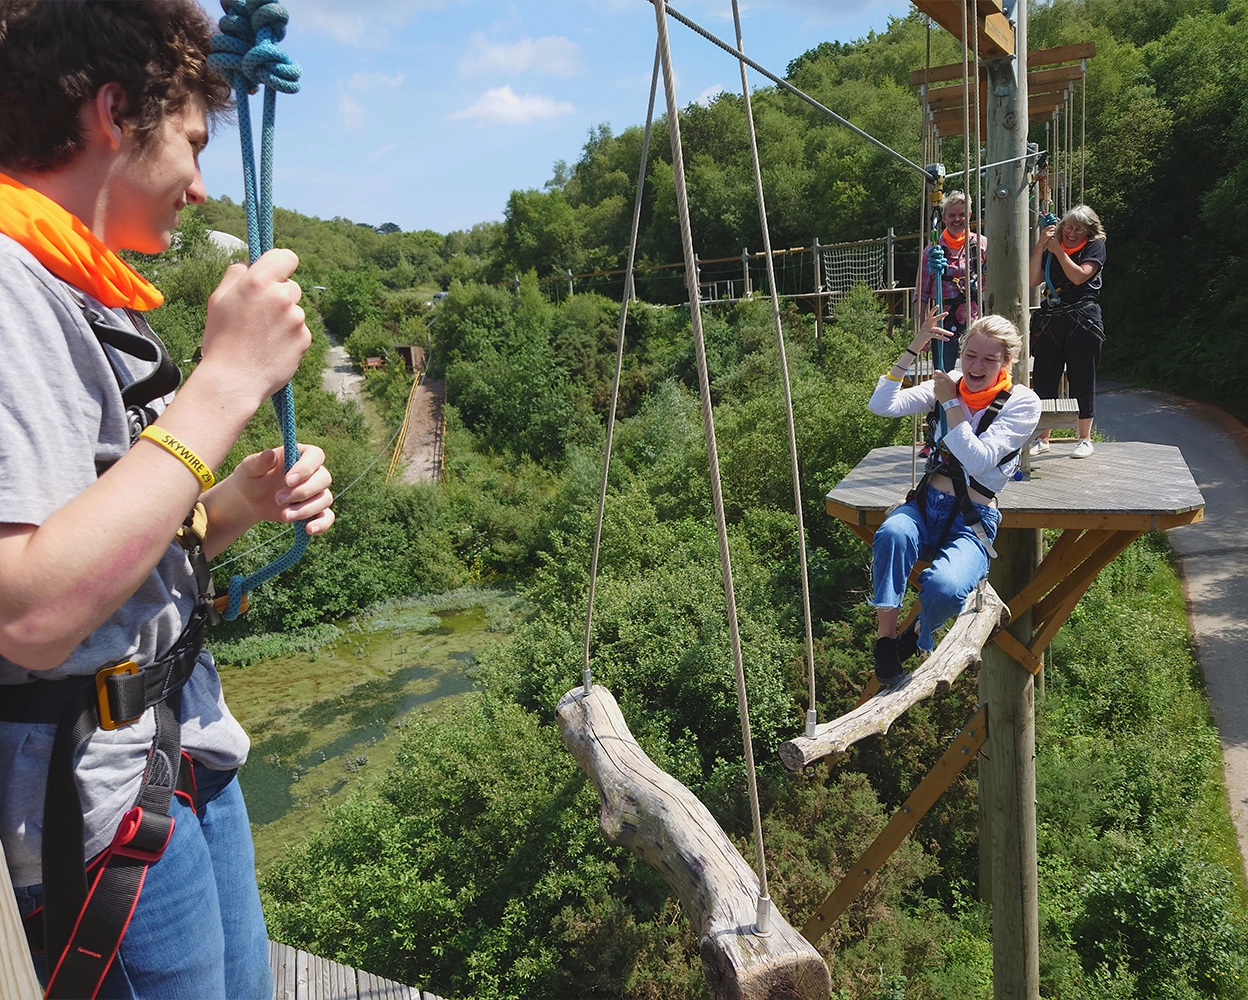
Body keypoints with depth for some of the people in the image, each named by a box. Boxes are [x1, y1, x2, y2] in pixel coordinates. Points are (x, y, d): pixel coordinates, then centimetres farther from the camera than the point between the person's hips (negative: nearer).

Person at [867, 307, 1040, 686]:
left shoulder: (1022, 403, 0)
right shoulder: (945, 385, 9)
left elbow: (979, 460, -14)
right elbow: (880, 406, -5)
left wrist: (950, 403, -10)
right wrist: (913, 350, -7)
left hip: (973, 520, -2)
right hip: (926, 504, 3)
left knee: (944, 587, -35)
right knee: (892, 533, -36)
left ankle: (918, 637, 1)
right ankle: (885, 638, -21)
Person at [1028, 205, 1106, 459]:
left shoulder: (1095, 246, 5)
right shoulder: (1051, 248, 15)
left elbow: (1079, 276, -10)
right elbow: (1034, 279, 3)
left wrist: (1058, 250, -6)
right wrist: (1040, 245, -3)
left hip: (1081, 321, -4)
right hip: (1049, 321, 4)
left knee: (1082, 381, 0)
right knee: (1043, 380, 2)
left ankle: (1085, 439, 9)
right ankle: (1042, 438, 11)